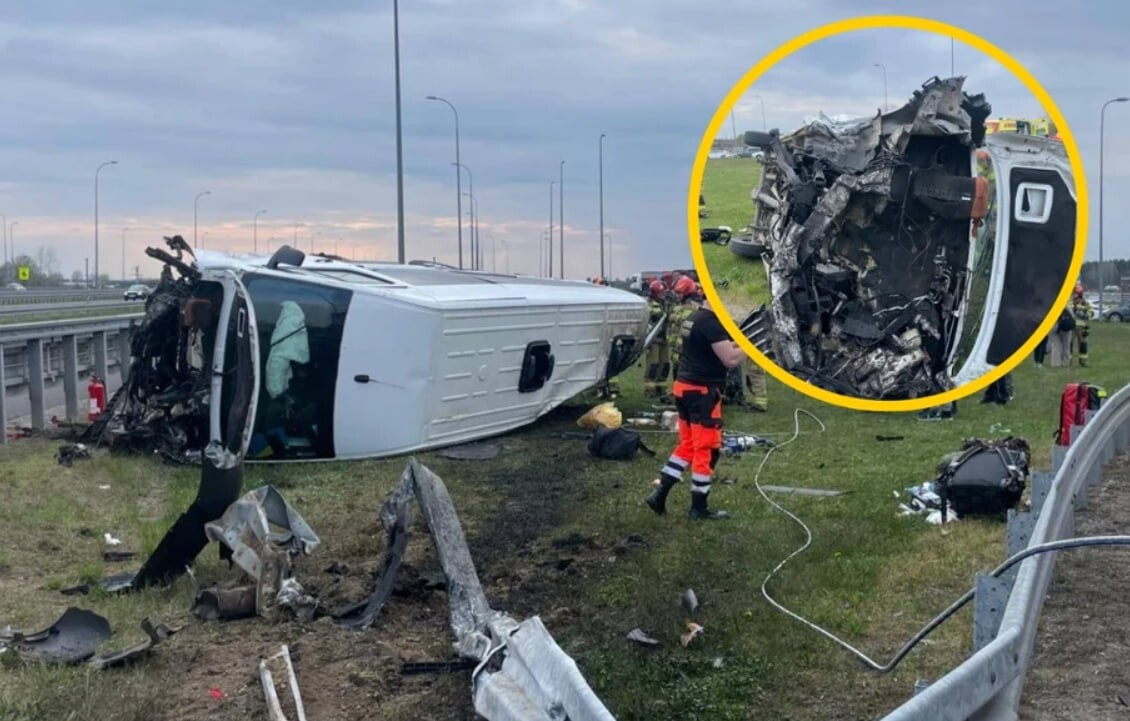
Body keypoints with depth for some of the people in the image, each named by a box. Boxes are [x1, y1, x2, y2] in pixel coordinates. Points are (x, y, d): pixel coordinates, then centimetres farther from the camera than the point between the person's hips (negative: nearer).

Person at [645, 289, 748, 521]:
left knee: (687, 445, 17)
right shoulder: (711, 323, -18)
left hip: (685, 387, 10)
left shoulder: (695, 318, 12)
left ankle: (659, 494, 13)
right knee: (707, 449, 1)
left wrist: (738, 342, 12)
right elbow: (730, 359, -20)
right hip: (702, 391, -10)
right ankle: (699, 508, 8)